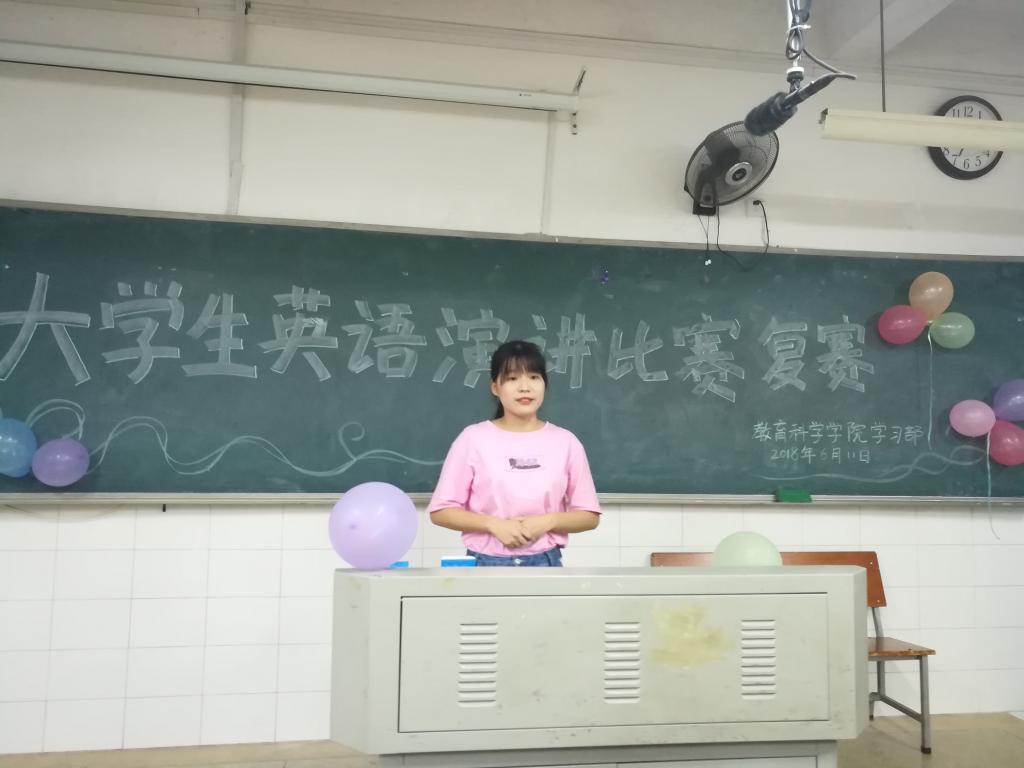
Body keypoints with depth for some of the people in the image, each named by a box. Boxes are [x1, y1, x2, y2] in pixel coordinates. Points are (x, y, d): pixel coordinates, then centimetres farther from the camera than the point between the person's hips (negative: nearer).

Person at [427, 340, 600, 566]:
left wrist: (548, 521, -13)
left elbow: (589, 516, 4)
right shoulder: (473, 438, -3)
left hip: (545, 562, 1)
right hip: (486, 562, -1)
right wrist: (493, 524, -14)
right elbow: (441, 511, -2)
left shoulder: (565, 441, 1)